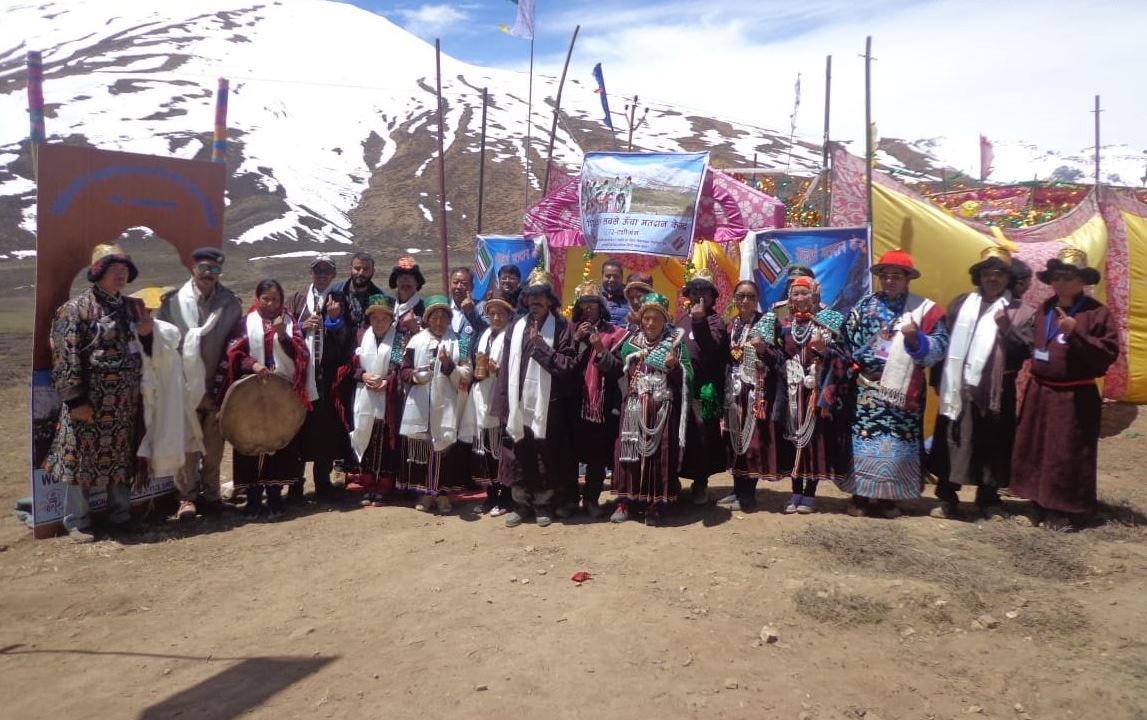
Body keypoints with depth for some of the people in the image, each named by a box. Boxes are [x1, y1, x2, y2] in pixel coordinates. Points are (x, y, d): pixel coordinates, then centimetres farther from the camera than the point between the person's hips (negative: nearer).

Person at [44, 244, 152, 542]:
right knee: (83, 456, 2)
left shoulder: (131, 306, 12)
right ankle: (77, 522, 14)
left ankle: (120, 514, 25)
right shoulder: (76, 308, -8)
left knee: (122, 457, 13)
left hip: (125, 400, 6)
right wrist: (75, 399, -17)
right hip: (91, 399, -6)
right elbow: (66, 357, -12)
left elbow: (143, 349, 22)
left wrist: (147, 334, -2)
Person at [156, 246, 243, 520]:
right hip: (186, 387, -1)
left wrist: (219, 388, -5)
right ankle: (187, 496, 12)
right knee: (188, 444, 1)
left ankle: (210, 493, 20)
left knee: (214, 444, 8)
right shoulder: (174, 302, -2)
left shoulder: (231, 304, 3)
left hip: (217, 387, 2)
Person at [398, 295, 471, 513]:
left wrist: (449, 365, -16)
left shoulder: (458, 343, 5)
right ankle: (425, 493, 17)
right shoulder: (416, 341, 8)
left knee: (444, 449, 0)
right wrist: (414, 376, -10)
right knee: (420, 448, 4)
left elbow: (465, 378, -1)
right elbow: (404, 370, 10)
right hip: (419, 407, 2)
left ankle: (443, 493, 13)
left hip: (446, 406, -1)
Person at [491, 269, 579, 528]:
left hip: (547, 405, -3)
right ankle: (521, 504, 24)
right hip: (518, 403, 3)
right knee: (518, 456, 9)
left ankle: (543, 504, 23)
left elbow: (569, 365, -12)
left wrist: (540, 346, -16)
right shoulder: (516, 327, 6)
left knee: (546, 457, 8)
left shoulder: (562, 328, -3)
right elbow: (506, 367, 5)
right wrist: (503, 405, 0)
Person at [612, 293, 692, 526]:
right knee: (629, 451, 1)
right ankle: (625, 501, 10)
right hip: (634, 407, 2)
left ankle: (653, 505, 9)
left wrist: (675, 366, -21)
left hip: (662, 409, -2)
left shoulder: (676, 342, 1)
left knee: (659, 454, -1)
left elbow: (687, 378, -4)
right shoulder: (631, 342, 10)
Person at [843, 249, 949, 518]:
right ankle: (859, 495, 9)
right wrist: (860, 366, -4)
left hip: (902, 391, -1)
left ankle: (888, 497, 15)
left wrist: (916, 339, -21)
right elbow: (848, 341, 7)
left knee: (896, 442, 2)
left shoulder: (924, 308, 3)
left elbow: (940, 347, -5)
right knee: (862, 439, 0)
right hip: (866, 388, 1)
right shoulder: (865, 305, 9)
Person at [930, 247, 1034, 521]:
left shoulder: (1019, 311, 2)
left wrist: (1007, 328, -21)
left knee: (991, 447, 6)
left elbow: (1026, 350, -6)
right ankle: (947, 499, 17)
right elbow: (945, 341, 10)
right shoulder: (961, 303, 11)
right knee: (952, 443, 6)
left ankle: (988, 501, 21)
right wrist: (940, 380, 6)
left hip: (994, 391, -2)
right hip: (959, 387, 2)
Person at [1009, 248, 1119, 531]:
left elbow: (1109, 352, -16)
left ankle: (1066, 512, 14)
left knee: (1069, 456, 2)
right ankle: (1042, 506, 25)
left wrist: (1076, 333, -25)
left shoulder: (1097, 312, -9)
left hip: (1075, 397, -6)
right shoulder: (1044, 308, 9)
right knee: (1035, 451, 11)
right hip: (1040, 392, 6)